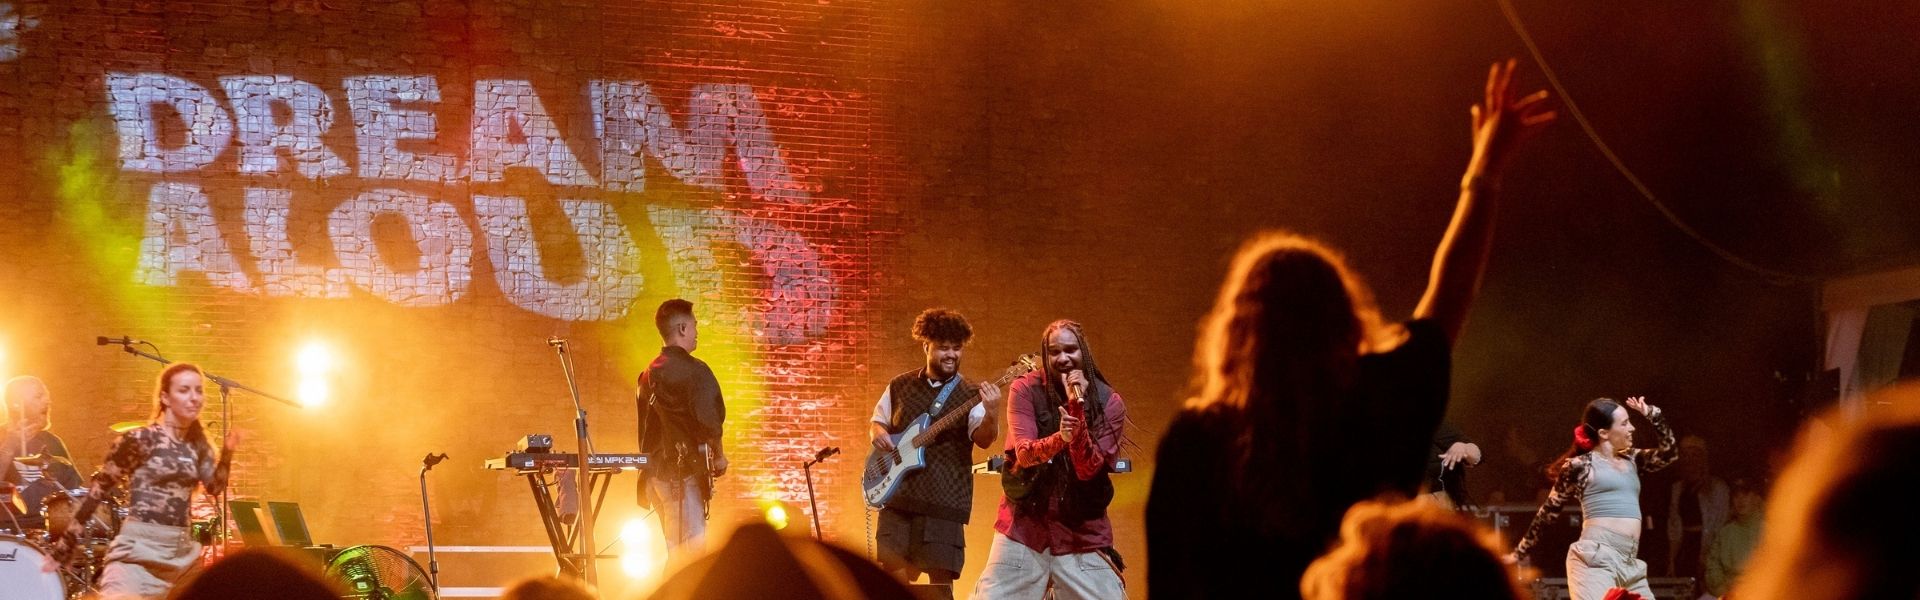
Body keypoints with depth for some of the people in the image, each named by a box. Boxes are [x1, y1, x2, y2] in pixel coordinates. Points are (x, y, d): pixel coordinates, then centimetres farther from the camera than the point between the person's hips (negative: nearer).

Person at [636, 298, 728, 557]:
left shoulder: (648, 374, 15)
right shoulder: (694, 371, -10)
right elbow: (708, 419, -18)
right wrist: (718, 456, -3)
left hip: (654, 471, 8)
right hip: (684, 472, -8)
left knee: (676, 552, 13)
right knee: (692, 551, -12)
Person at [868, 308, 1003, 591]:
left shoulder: (970, 396, 0)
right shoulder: (900, 387, 10)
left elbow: (983, 439, -13)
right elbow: (877, 421, 22)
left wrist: (992, 415, -35)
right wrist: (878, 433, -1)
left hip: (944, 502, -3)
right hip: (898, 496, 3)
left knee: (941, 581, -6)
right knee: (894, 578, 5)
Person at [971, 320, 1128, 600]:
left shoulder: (1109, 403, -5)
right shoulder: (1026, 389, -3)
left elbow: (1089, 470, -14)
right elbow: (1023, 454, -14)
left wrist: (1077, 408, -24)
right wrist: (1059, 439, -35)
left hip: (1083, 531, 0)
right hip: (1026, 522, 0)